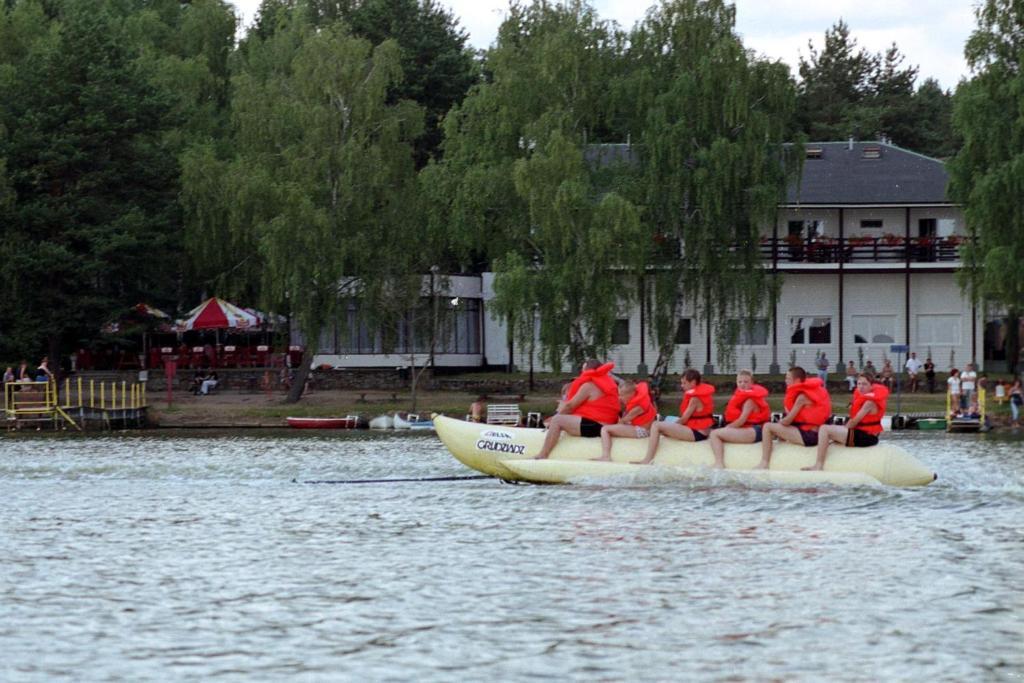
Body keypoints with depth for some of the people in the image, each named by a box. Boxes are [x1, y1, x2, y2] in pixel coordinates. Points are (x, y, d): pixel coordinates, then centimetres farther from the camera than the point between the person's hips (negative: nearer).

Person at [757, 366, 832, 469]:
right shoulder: (811, 390, 14)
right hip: (815, 433, 10)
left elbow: (788, 421, -14)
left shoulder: (802, 397, -14)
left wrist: (779, 422, 5)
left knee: (768, 427, -10)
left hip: (807, 436, -10)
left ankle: (764, 463, -13)